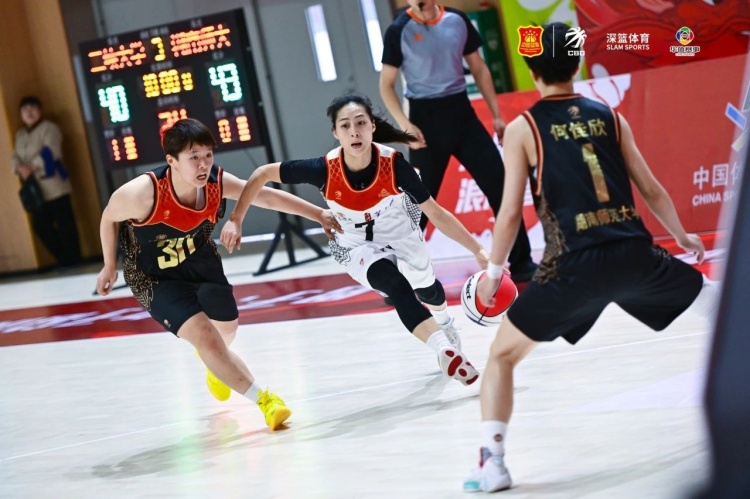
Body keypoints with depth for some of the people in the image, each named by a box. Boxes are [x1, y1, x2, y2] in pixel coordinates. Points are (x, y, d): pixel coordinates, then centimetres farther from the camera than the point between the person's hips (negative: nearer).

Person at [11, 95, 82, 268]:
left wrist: (32, 167, -23)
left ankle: (73, 261, 5)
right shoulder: (20, 134, 18)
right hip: (35, 188, 7)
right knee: (40, 226, 7)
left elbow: (50, 152, -18)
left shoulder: (49, 128, -5)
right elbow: (15, 157, 11)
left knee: (65, 224, -4)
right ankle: (64, 259, 19)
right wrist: (20, 168, -11)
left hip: (54, 186, -7)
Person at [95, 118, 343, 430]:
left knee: (226, 330, 25)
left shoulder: (218, 182, -24)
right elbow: (109, 217, -15)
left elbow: (269, 197, -11)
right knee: (206, 338, -21)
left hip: (200, 261, 5)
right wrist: (109, 267, -2)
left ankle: (214, 363, 62)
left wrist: (319, 214, -9)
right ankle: (265, 401, -11)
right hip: (155, 277, -5)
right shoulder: (143, 193, -36)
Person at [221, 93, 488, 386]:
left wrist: (478, 251, -24)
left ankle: (443, 321, 56)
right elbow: (263, 174, -19)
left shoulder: (393, 164, -31)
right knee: (396, 285, -30)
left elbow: (436, 213, -23)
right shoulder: (325, 169, -32)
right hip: (358, 248, -2)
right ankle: (445, 350, -39)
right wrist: (236, 219, -20)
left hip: (402, 236, 2)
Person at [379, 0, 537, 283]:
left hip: (461, 112, 4)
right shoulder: (399, 31, -9)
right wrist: (404, 124, -18)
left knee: (500, 185, 2)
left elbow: (479, 69, 12)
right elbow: (386, 85, -5)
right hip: (426, 119, -4)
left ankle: (521, 263, 12)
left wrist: (496, 115, 9)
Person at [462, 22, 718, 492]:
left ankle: (492, 462, -1)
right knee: (722, 305, 27)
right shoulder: (610, 116, 14)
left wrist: (493, 271, 13)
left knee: (502, 354, 11)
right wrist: (682, 236, 35)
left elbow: (511, 212, 0)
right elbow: (651, 190, 18)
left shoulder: (522, 128, 4)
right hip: (635, 254, 3)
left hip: (576, 265, -3)